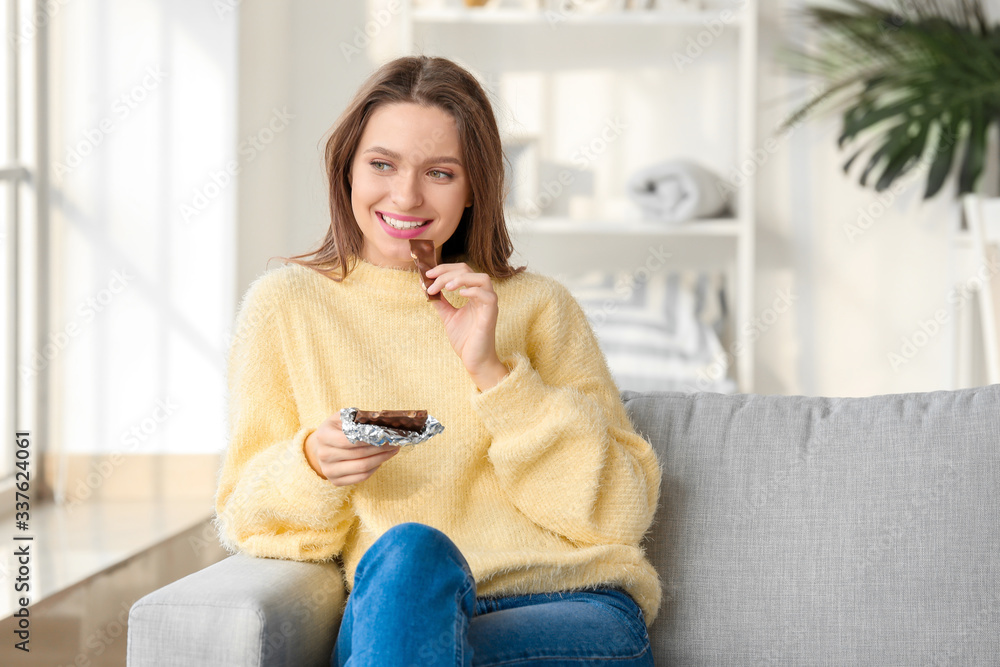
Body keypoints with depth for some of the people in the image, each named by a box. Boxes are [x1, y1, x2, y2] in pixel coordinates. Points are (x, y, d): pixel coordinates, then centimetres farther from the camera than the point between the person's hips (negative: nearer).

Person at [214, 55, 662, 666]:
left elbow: (620, 514, 2)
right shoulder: (287, 305, 11)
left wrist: (492, 372, -6)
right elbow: (247, 518, 9)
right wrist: (311, 464, -13)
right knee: (407, 551, -34)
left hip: (577, 612, -1)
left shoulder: (538, 307, 10)